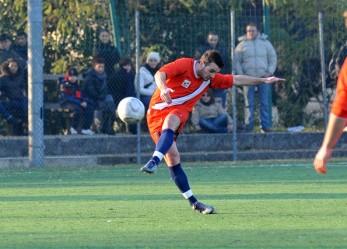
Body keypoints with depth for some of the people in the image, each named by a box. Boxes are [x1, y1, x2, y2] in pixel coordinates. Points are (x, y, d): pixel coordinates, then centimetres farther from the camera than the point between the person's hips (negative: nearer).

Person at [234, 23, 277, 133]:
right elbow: (236, 61, 8)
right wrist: (241, 74, -4)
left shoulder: (265, 43, 9)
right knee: (249, 103, -2)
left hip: (263, 78, 1)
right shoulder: (242, 45, 7)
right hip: (248, 78, -1)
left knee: (265, 103, 0)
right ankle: (248, 127, -1)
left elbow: (273, 58, 11)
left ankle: (265, 127, 2)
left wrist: (270, 72, 0)